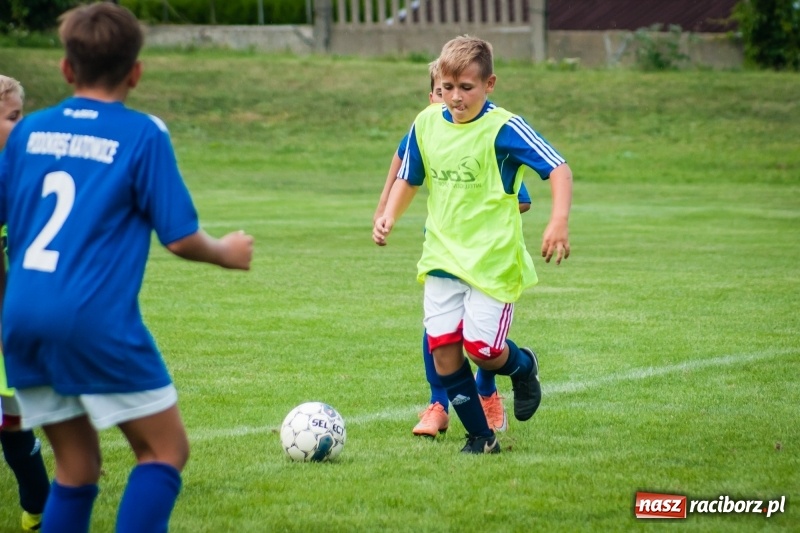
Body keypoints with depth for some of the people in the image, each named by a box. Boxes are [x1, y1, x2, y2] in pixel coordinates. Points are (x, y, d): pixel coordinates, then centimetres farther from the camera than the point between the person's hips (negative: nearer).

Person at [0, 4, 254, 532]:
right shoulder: (143, 134, -2)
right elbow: (180, 237, -3)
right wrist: (228, 252, 17)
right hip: (98, 321, -5)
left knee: (78, 466, 15)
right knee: (166, 450, 6)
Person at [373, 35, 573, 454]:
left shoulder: (503, 128, -14)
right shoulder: (427, 123, 3)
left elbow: (558, 169, -18)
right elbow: (409, 179, 18)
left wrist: (559, 222, -32)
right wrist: (388, 216, 0)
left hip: (493, 257, -5)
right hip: (442, 256, 5)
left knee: (482, 349, -11)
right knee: (443, 347, -3)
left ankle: (523, 366, 26)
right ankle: (480, 437, 11)